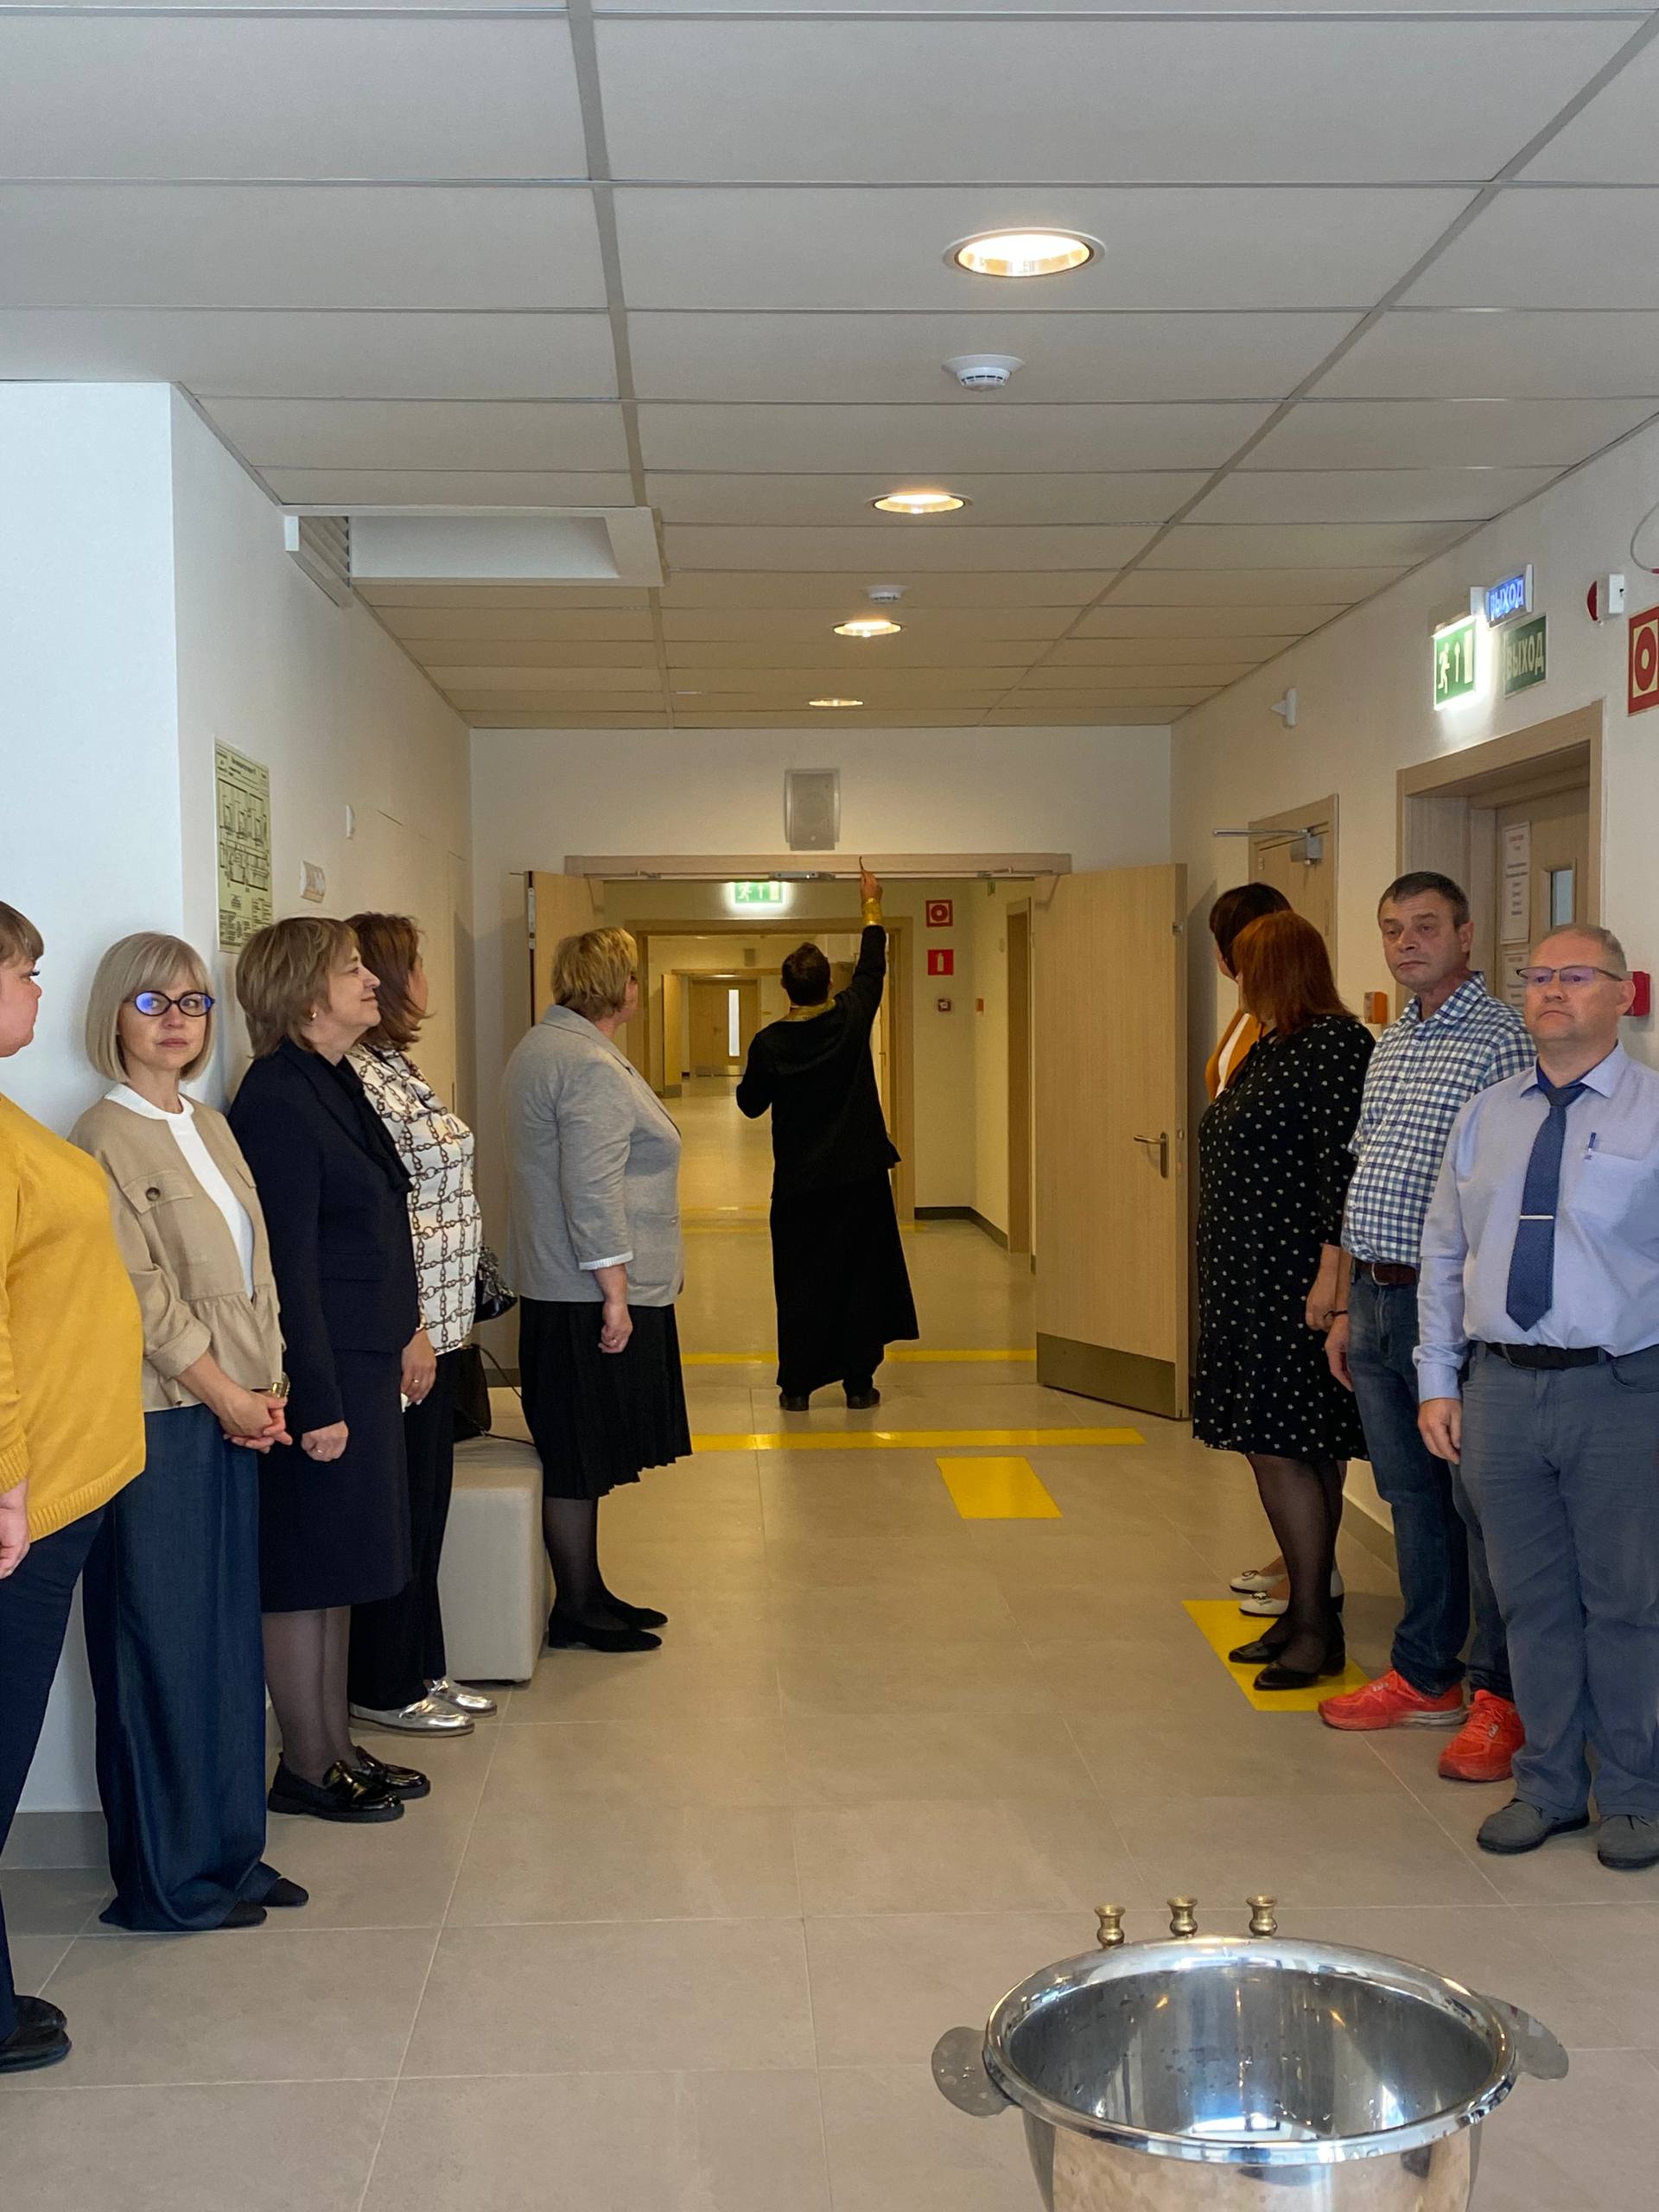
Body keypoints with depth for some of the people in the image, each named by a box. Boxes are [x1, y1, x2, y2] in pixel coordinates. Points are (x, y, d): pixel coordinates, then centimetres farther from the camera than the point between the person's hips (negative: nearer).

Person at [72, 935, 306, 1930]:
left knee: (231, 1639, 13)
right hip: (158, 1425, -7)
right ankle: (169, 1878, 14)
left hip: (233, 1418, 7)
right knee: (163, 1649, 2)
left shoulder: (212, 1128, 14)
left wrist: (267, 1390, 3)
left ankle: (230, 1848, 24)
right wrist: (227, 1395, -10)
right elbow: (143, 1294, -14)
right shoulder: (105, 1137, -9)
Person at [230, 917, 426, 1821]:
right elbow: (286, 1266, -20)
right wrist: (316, 1404, -20)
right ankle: (306, 1769, 15)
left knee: (339, 1571, 17)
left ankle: (338, 1747, 28)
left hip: (363, 1366, 9)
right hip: (318, 1374, -9)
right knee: (304, 1574, 3)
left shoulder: (333, 1084, 11)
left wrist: (404, 1334, 18)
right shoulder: (276, 1103, -17)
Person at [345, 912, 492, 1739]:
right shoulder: (364, 1080, -18)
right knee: (403, 1508, 2)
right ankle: (385, 1688, 15)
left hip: (437, 1321, 10)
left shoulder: (394, 1066, 13)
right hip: (409, 1330, -10)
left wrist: (441, 1320, 18)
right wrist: (409, 1330, -20)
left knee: (428, 1502, 16)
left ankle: (422, 1668, 27)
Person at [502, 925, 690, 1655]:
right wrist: (616, 1293, -21)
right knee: (580, 1459, -1)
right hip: (592, 1295, -11)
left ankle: (587, 1592, 26)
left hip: (560, 1288, 11)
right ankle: (576, 1613, 9)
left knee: (581, 1458, 16)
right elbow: (592, 1192, -24)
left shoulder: (541, 1047, 16)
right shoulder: (591, 1066, -18)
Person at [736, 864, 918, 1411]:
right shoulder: (851, 1019, -6)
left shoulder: (770, 1043, -9)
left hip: (799, 1183, -1)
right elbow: (872, 966, 11)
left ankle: (797, 1386, 9)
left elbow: (751, 1104, 3)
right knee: (860, 1277, 8)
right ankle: (859, 1383, 10)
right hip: (859, 1176, 1)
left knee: (799, 1283, 7)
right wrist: (872, 905, 22)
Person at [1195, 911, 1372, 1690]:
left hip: (1294, 1281, -10)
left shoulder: (1336, 1046, -14)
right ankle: (1306, 1609, 21)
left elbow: (1344, 1171, -20)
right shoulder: (1272, 1048, 16)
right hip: (1249, 1281, 10)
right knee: (1274, 1449, 12)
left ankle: (1316, 1626, 3)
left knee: (1284, 1449, -6)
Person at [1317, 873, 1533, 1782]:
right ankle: (1425, 1677, 27)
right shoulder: (1390, 1043, 16)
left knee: (1480, 1503, 0)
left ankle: (1500, 1698, 11)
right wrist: (1345, 1305, 18)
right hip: (1375, 1301, 8)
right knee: (1412, 1499, 15)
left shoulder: (1502, 1040, -10)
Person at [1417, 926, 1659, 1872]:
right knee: (1532, 1600, 13)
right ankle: (1550, 1786, 29)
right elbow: (1445, 1256, 14)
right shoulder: (1485, 1116, 11)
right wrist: (1439, 1383, 9)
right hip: (1500, 1387, 4)